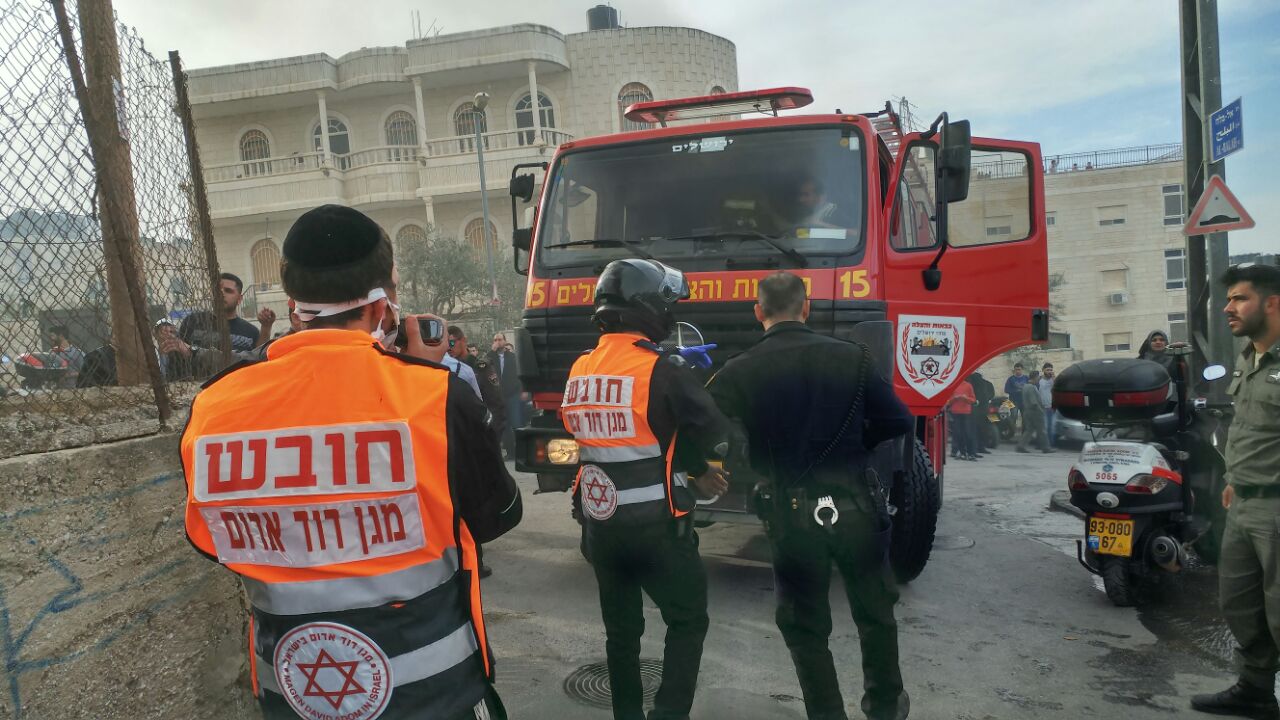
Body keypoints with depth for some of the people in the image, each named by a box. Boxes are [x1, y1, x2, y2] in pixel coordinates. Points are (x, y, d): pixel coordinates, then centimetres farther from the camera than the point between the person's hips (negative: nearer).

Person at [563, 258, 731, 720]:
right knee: (687, 621, 11)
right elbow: (716, 435, -13)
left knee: (621, 627, 20)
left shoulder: (579, 371, 4)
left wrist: (691, 470, 12)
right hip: (654, 525, -6)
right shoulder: (662, 370, -17)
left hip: (599, 523, 6)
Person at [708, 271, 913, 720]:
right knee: (875, 612, 24)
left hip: (791, 515, -2)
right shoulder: (851, 357, -5)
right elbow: (898, 422, -1)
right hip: (856, 506, 2)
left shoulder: (740, 372, -9)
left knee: (805, 626, 16)